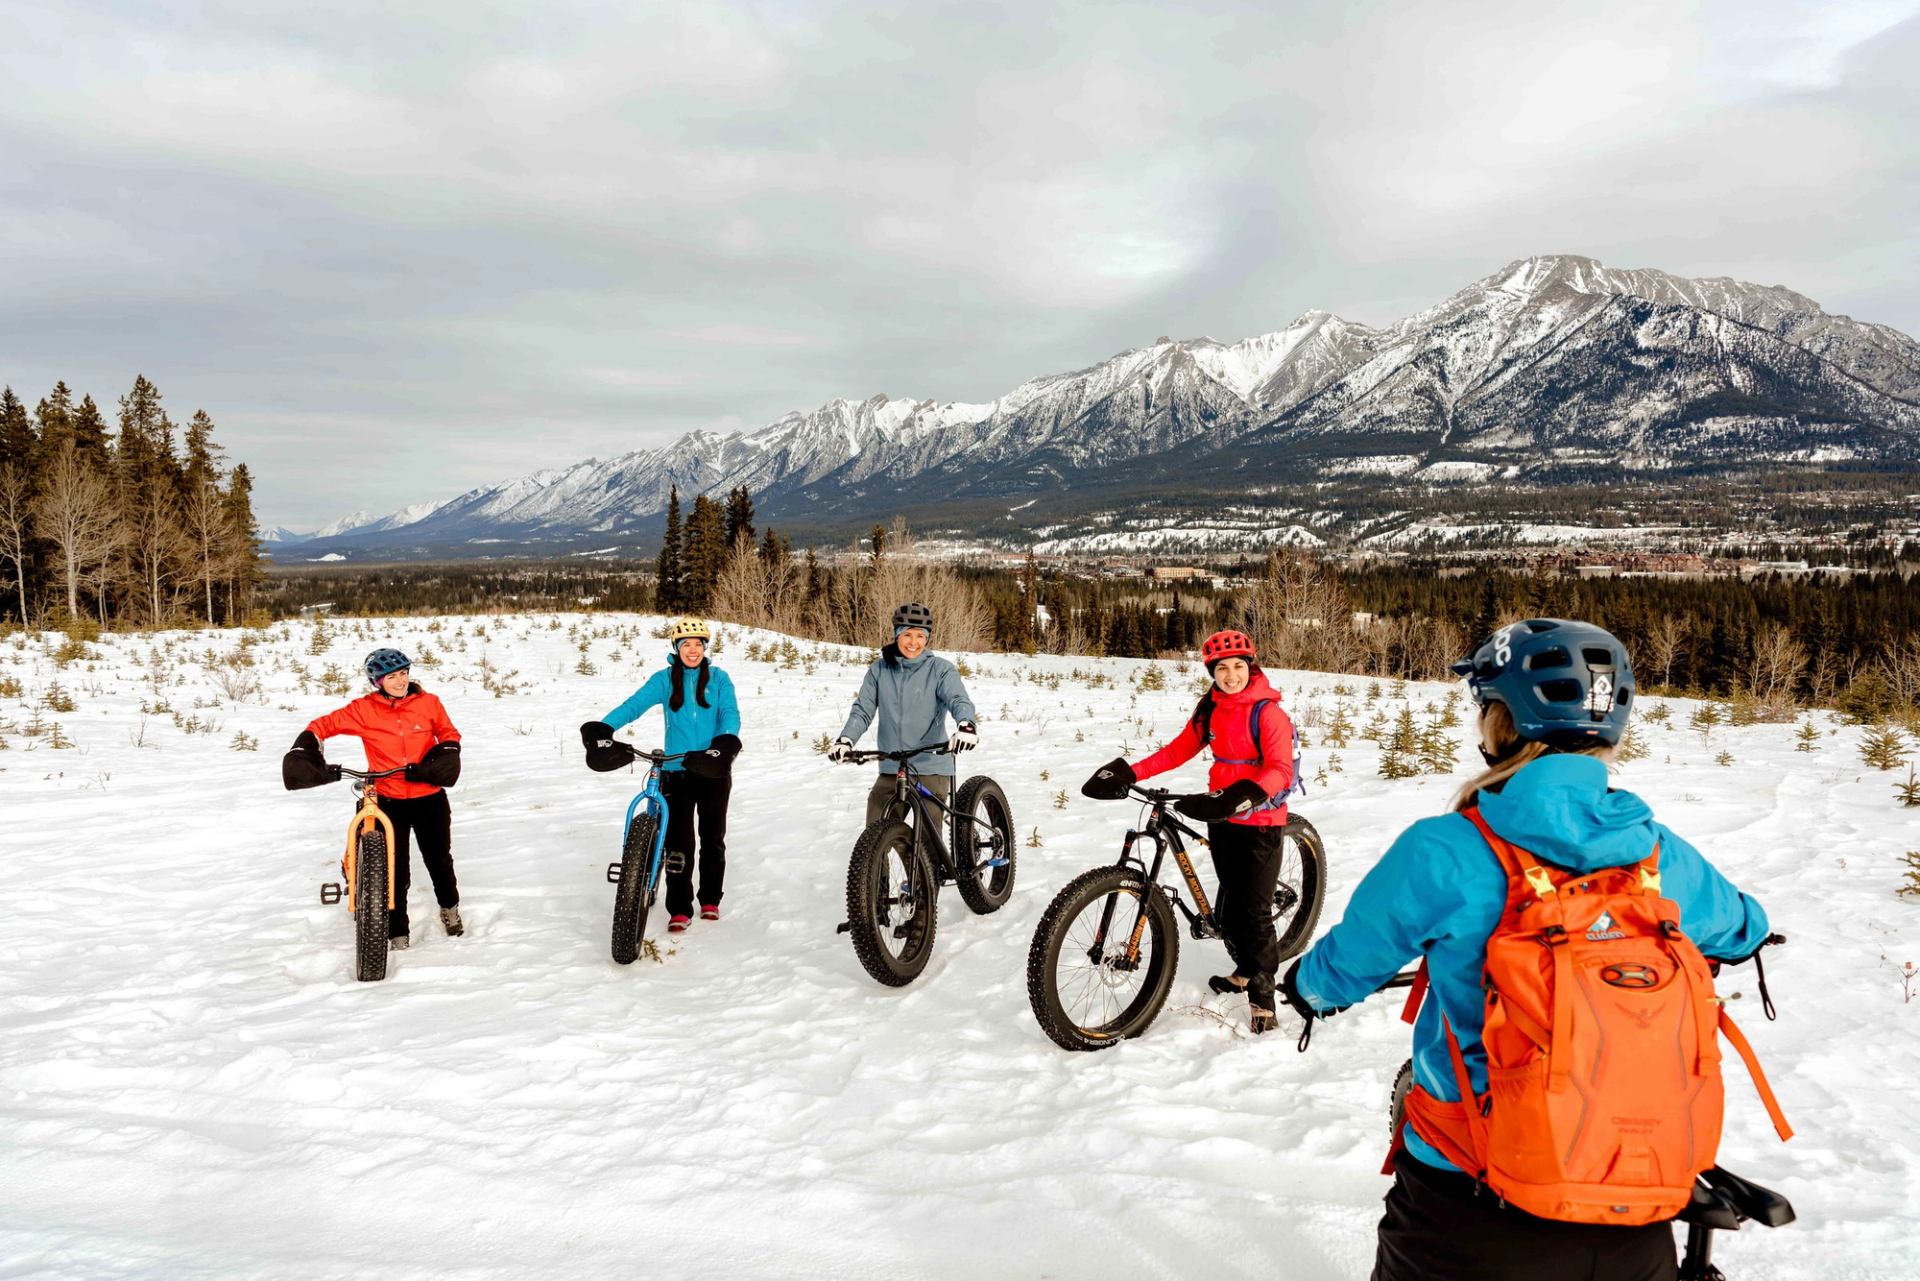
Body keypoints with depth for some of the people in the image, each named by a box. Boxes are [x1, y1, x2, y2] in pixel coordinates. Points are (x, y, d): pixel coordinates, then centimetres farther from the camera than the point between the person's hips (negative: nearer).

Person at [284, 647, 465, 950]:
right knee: (394, 871, 1)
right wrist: (303, 754, -16)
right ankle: (397, 932, 16)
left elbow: (449, 733, 6)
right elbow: (323, 725, -2)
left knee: (439, 859, 17)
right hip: (389, 801, -1)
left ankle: (450, 907, 44)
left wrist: (446, 756, -13)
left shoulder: (428, 703, -4)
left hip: (430, 798, 1)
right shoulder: (364, 709, -7)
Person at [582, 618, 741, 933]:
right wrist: (601, 730, -27)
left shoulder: (719, 679, 2)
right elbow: (634, 704, -11)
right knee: (679, 841, -6)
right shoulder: (664, 679, 2)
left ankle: (711, 900, 28)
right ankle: (679, 910, 4)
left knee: (712, 837, 11)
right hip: (677, 770, 0)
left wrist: (725, 745, -30)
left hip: (713, 769, 1)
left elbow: (730, 714, -10)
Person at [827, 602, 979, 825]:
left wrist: (966, 724, -40)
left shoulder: (940, 669, -3)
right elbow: (862, 710, 2)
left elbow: (959, 699, -17)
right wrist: (846, 739, -17)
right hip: (891, 769, 3)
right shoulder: (879, 670, 5)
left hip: (931, 768, -3)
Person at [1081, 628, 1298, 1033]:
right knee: (1229, 902, 18)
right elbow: (1179, 750, 4)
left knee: (1255, 909, -4)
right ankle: (1245, 969, 39)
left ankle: (1262, 993, 10)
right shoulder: (1211, 709, 4)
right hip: (1222, 818, 7)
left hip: (1261, 822, -7)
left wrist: (1244, 796, -42)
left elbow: (1280, 771, -24)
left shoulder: (1267, 712, -16)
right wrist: (1129, 773, -7)